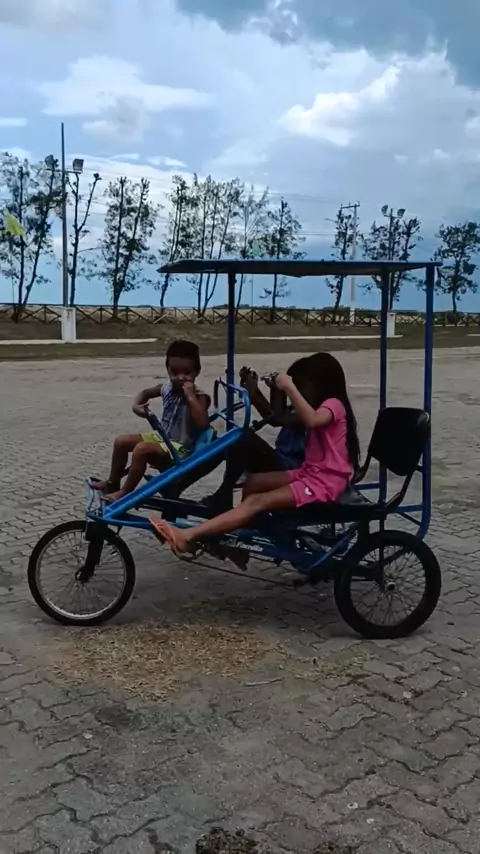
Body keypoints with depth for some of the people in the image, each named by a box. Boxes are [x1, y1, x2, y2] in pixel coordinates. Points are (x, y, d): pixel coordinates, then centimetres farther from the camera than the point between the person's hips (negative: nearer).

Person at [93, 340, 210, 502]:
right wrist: (137, 405, 2)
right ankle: (112, 483, 22)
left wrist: (191, 397, -34)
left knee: (141, 450, -30)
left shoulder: (199, 396, -19)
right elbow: (146, 392, 24)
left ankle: (125, 493, -15)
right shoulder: (168, 388, 3)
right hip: (162, 437, 9)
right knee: (121, 442, 7)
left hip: (181, 448, -9)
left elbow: (203, 424, -36)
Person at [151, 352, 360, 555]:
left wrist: (289, 388, -33)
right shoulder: (323, 406, 20)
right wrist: (277, 391, 8)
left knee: (256, 502, -21)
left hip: (326, 481, -10)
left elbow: (311, 420, -36)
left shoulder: (334, 404, -11)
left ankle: (187, 537, -29)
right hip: (309, 473, 10)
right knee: (253, 482, 1)